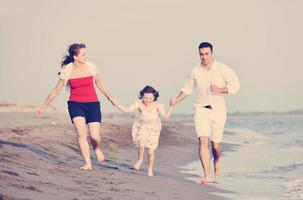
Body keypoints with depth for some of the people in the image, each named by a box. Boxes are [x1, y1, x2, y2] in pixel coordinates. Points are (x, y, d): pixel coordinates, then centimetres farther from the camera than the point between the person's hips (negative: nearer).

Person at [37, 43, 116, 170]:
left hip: (92, 104, 1)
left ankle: (96, 149, 29)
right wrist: (43, 106, 9)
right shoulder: (67, 70, -6)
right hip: (75, 104, -1)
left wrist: (108, 96, 25)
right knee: (81, 133, -19)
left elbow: (98, 82, 16)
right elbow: (56, 90, 4)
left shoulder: (91, 67, -3)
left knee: (95, 137, -8)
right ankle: (88, 164, -9)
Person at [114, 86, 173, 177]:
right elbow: (127, 110, -9)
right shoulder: (139, 103, -12)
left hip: (153, 129, 0)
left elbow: (166, 115, -11)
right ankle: (140, 159, 6)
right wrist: (116, 104, -17)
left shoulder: (157, 105, -14)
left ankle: (150, 170, 22)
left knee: (150, 151, 0)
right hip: (142, 127, 0)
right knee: (141, 144, -26)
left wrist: (171, 106, -22)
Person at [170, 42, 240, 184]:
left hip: (218, 110, -1)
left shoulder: (222, 69, -6)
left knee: (216, 144, 7)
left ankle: (216, 163, 42)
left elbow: (235, 85, -8)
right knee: (203, 141, -16)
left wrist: (219, 90, -21)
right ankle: (207, 175, -17)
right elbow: (187, 89, 14)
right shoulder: (195, 71, 2)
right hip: (201, 109, 1)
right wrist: (176, 101, -2)